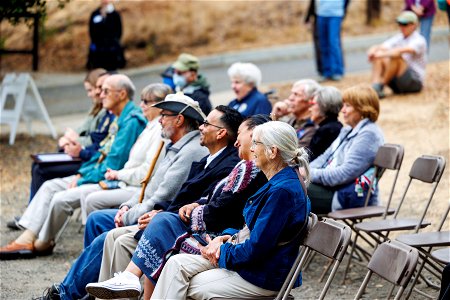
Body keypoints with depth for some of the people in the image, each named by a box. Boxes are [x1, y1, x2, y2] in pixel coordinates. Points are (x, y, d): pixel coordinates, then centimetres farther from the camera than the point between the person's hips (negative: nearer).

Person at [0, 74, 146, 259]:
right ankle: (27, 239, -3)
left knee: (61, 199, -21)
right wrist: (81, 174, 7)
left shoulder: (132, 121, -18)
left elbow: (114, 164, -22)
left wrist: (82, 181, -13)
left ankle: (43, 243, 2)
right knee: (50, 186, 4)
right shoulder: (120, 119, 16)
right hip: (99, 174, 11)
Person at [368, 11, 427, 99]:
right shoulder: (399, 38, 12)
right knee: (378, 58, -11)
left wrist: (382, 54, -39)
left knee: (396, 57, -29)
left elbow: (401, 51, -29)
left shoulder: (419, 40, -9)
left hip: (415, 82, -7)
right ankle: (374, 86, -30)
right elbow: (381, 47, -1)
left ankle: (380, 85, -24)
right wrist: (372, 51, -25)